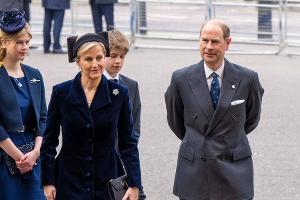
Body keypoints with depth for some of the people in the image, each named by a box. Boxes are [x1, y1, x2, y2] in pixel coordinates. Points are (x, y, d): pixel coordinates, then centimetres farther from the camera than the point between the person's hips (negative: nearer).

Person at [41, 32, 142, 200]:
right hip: (70, 183, -1)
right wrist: (48, 182, -1)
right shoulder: (61, 92, -4)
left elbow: (128, 143, 0)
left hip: (106, 181, 1)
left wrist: (134, 185, -6)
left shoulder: (119, 94, -3)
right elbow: (49, 141, 3)